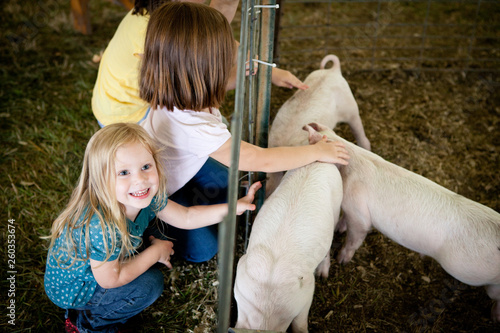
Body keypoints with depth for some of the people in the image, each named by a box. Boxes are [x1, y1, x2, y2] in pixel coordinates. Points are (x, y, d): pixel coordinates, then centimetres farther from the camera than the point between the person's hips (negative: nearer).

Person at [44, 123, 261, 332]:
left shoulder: (147, 196, -18)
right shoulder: (102, 227, -40)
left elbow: (186, 217, -4)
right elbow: (110, 280, -26)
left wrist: (235, 206, -11)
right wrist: (156, 253, -17)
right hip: (70, 288, -7)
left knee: (151, 235, 5)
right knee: (150, 283, -17)